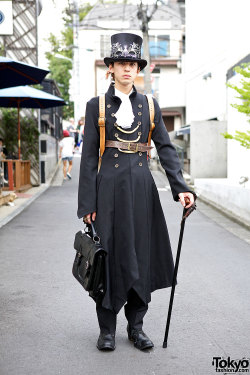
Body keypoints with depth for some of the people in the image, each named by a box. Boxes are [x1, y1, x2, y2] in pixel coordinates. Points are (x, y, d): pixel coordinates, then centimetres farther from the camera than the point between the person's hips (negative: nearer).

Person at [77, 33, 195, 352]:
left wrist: (181, 188, -7)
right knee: (110, 255, 1)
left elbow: (166, 149, 6)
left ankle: (136, 326, 19)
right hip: (110, 189, -2)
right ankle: (107, 329, 15)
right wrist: (87, 203, -5)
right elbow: (88, 156, 1)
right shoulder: (96, 106, 4)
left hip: (141, 189, 2)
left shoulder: (149, 106, 10)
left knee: (141, 255, 5)